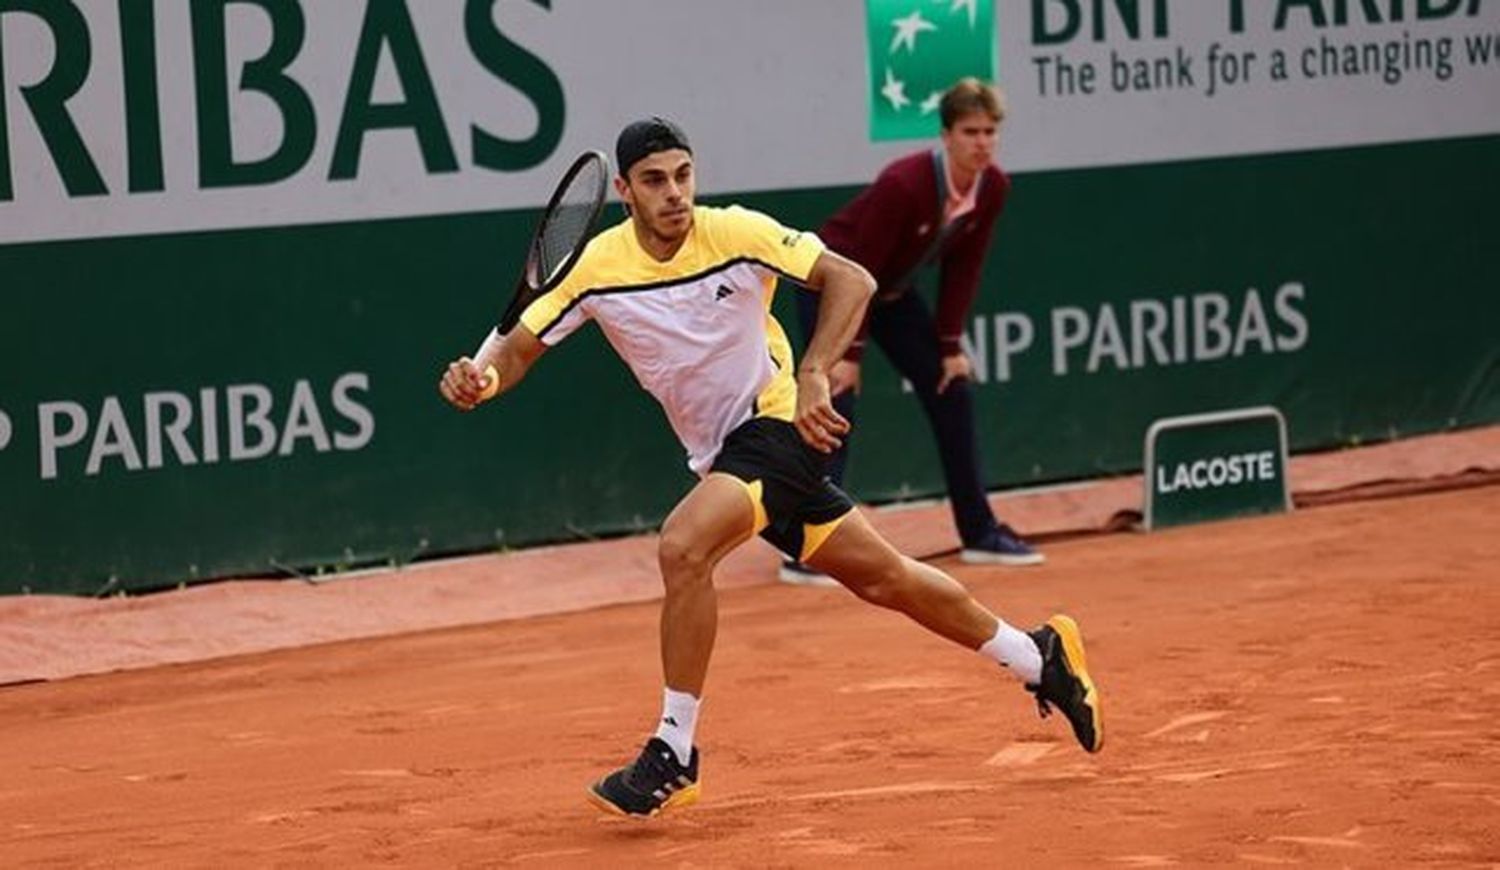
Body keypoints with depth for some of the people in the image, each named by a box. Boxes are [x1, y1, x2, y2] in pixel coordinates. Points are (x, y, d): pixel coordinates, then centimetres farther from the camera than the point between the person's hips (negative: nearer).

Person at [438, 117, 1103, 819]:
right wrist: (478, 380, -26)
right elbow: (518, 348, -3)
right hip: (721, 451, 5)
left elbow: (851, 280, -16)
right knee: (882, 577, 14)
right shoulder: (597, 267, -6)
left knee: (683, 547, -28)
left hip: (779, 423, -5)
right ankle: (1038, 657, 34)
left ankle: (674, 754, -18)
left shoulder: (735, 233, -16)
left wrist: (813, 376, -28)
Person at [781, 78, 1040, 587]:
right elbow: (857, 270, -28)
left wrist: (950, 345, -3)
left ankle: (979, 533, 18)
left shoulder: (993, 188, -13)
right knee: (837, 410, -18)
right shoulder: (904, 184, -33)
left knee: (953, 393, 7)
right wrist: (850, 352, -27)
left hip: (894, 292, 8)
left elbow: (962, 269, -2)